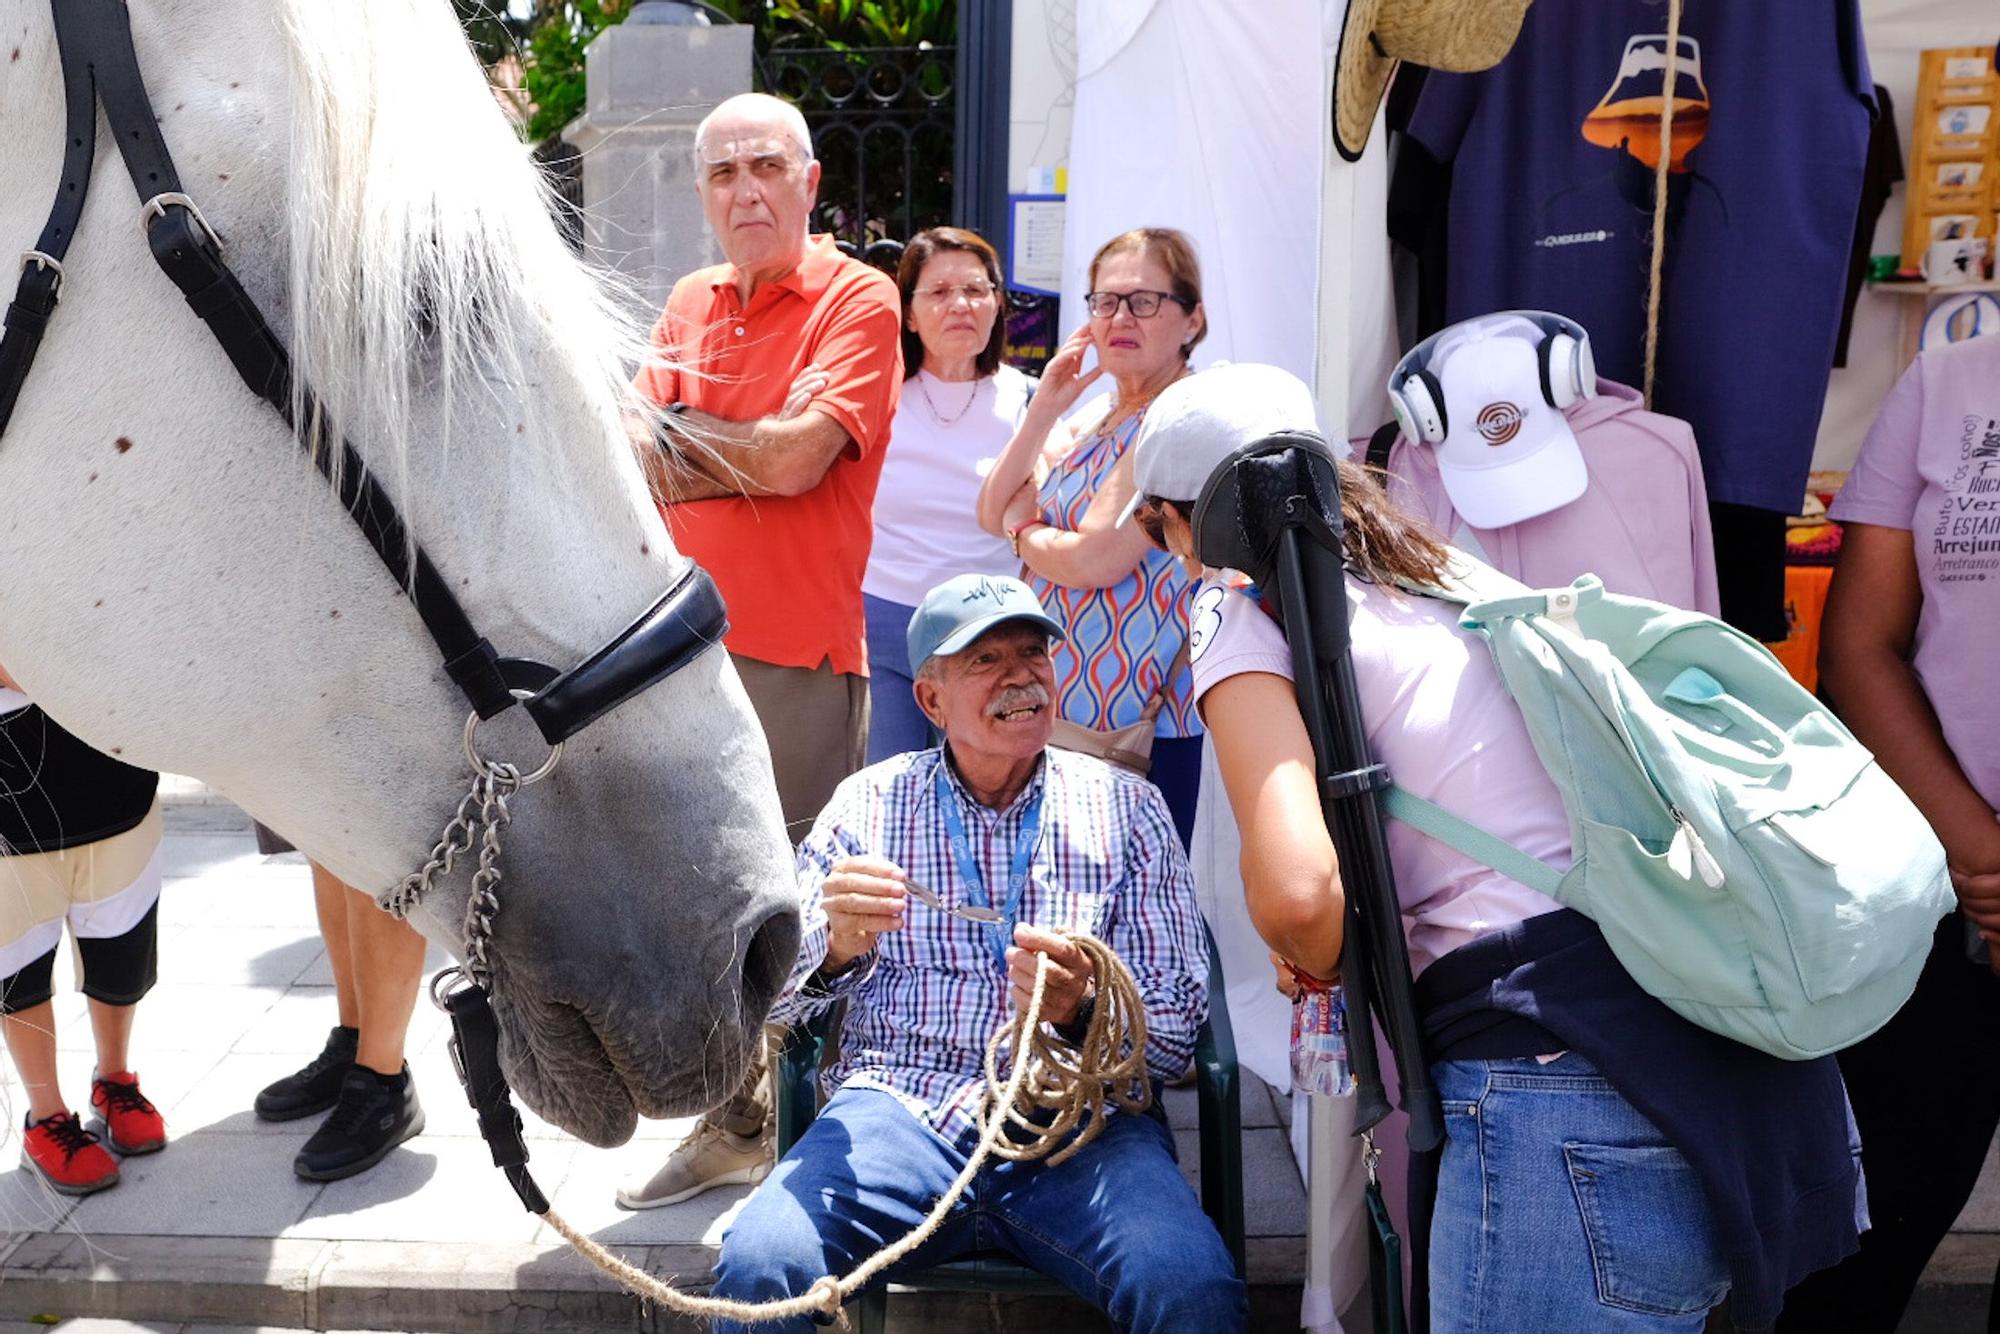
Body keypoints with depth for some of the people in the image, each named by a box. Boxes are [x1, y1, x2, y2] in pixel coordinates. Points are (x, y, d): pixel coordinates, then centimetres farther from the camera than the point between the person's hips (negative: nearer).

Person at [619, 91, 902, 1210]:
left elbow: (797, 455, -18)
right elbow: (645, 468, 7)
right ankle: (730, 1125, 32)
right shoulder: (689, 306, 15)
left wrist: (685, 431, -4)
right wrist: (753, 459, -10)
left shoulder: (858, 300, -5)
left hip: (799, 656, -6)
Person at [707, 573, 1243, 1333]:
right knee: (759, 1266, -27)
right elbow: (772, 996, 7)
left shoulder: (1126, 808, 10)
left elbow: (1175, 1034, 5)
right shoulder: (869, 803, 11)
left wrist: (1081, 1011, -18)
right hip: (903, 1107, 1)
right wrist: (835, 947, -17)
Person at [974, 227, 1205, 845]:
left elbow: (1095, 558, -19)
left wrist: (1023, 530, 1)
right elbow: (993, 513, 10)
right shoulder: (1092, 419, 15)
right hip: (1057, 705, 9)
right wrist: (1045, 406, 0)